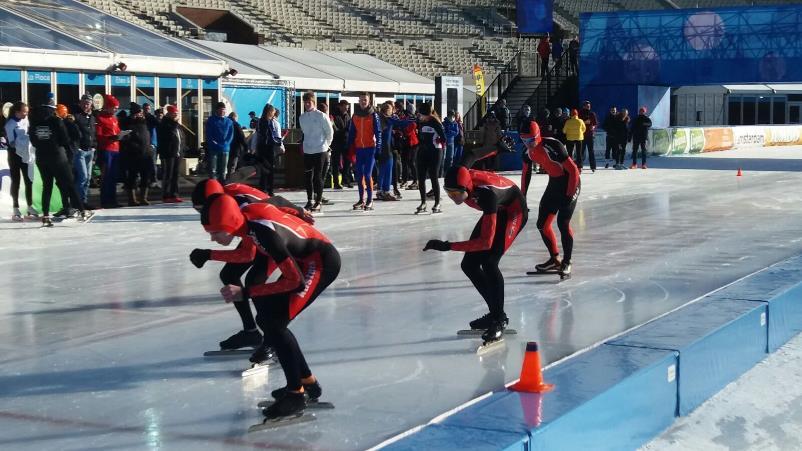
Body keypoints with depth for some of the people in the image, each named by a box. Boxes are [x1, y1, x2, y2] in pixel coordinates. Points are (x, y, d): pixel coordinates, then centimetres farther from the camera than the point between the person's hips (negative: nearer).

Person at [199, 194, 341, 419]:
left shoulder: (266, 232, -32)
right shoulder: (245, 215, -9)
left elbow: (295, 280, -26)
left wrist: (245, 293, -26)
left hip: (321, 261, -9)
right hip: (302, 258, 9)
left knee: (273, 322, -16)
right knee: (266, 318, 8)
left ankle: (296, 395, -6)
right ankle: (307, 383, 20)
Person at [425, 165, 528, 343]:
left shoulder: (487, 193, -43)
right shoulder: (462, 177, -24)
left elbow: (486, 242, -43)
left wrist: (448, 246, -46)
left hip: (515, 210, -8)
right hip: (496, 211, 8)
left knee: (489, 262, -25)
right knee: (469, 264, 2)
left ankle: (500, 319, -12)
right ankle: (495, 312, 16)